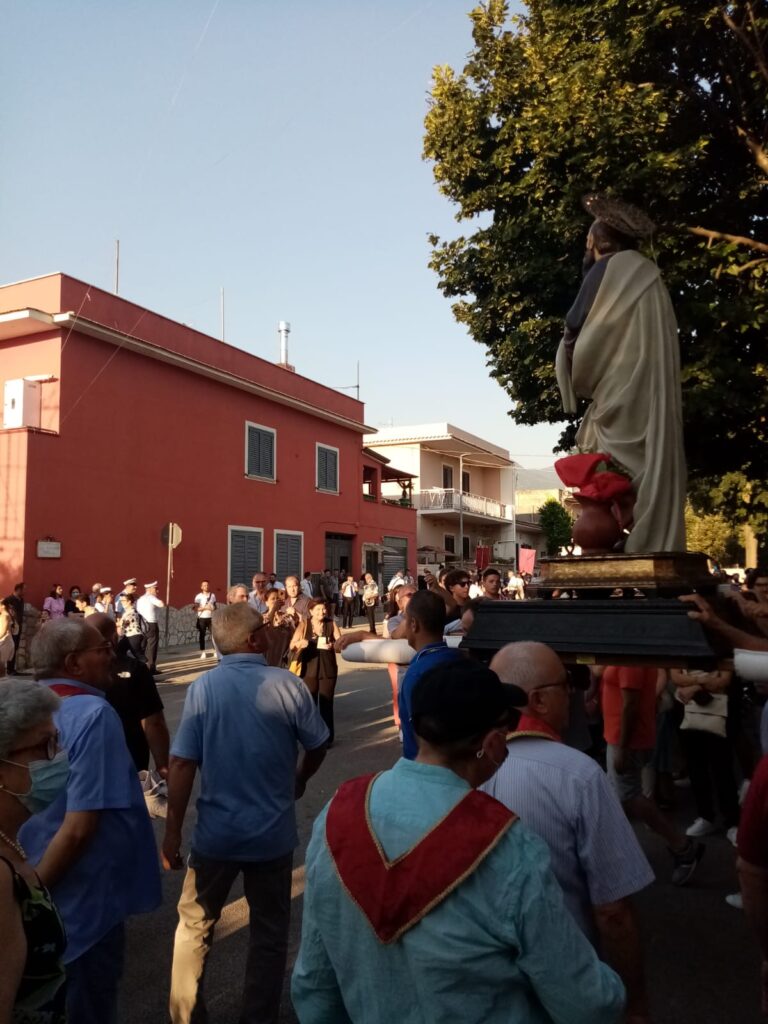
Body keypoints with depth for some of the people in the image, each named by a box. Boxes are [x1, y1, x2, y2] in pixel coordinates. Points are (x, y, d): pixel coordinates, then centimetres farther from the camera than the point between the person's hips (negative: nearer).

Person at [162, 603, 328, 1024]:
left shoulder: (202, 686, -13)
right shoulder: (287, 685, -14)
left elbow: (182, 764, -14)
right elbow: (317, 747, -2)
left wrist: (172, 831, -4)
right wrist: (299, 781, 19)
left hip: (216, 832, 1)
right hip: (273, 832, 0)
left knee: (194, 926, 23)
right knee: (269, 932, 19)